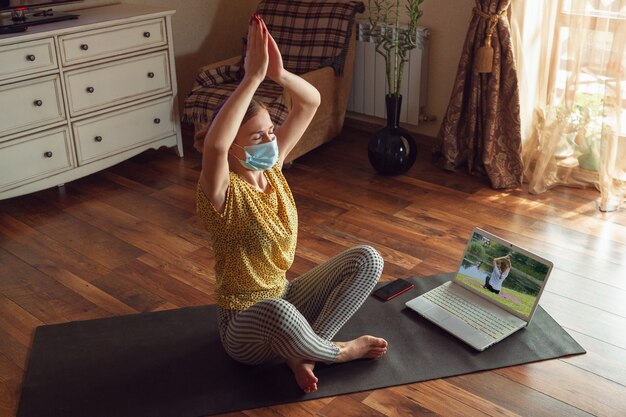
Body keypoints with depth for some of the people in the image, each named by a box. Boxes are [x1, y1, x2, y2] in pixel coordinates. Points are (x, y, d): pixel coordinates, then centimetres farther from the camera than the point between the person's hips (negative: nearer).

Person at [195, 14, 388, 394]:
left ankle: (303, 354, -9)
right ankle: (337, 352, -9)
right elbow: (214, 145, -47)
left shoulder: (272, 167, -4)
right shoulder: (221, 192, -23)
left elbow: (311, 102, -7)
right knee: (277, 312, -43)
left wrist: (278, 73, -27)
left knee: (368, 259, -6)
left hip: (286, 298, 7)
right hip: (245, 326, -7)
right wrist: (254, 75, -45)